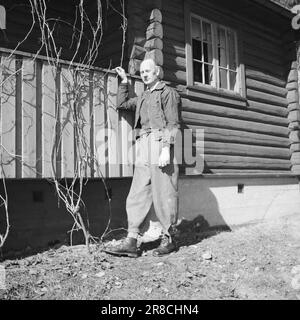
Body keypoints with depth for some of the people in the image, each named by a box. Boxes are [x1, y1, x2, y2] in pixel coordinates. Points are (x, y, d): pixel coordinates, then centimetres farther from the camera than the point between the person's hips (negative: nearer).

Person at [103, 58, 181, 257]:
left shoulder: (168, 92, 4)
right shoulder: (143, 98, 27)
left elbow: (172, 123, -7)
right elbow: (121, 104, 31)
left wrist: (166, 149, -18)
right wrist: (124, 82, 30)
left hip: (161, 144, -7)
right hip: (144, 146, 7)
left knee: (165, 194, -4)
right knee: (138, 195, -2)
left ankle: (169, 239, 6)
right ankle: (131, 242, -4)